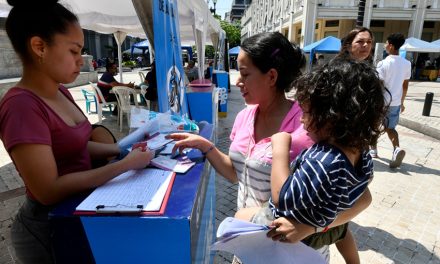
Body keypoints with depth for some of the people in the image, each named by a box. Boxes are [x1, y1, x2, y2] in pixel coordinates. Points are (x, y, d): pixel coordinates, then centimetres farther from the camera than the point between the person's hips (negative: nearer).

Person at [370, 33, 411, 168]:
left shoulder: (383, 63, -13)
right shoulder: (407, 64, 4)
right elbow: (405, 86, 10)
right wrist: (401, 102, 20)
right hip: (395, 102, 5)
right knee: (390, 127, 14)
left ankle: (373, 150, 25)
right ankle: (397, 148, -11)